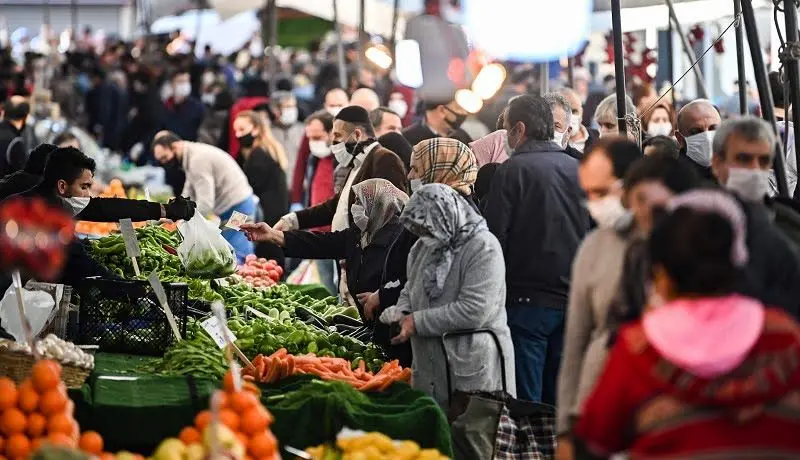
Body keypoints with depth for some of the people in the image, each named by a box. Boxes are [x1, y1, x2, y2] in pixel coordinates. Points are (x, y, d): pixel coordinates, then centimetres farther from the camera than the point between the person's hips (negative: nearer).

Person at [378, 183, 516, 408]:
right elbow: (410, 290, 26)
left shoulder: (483, 248, -13)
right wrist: (402, 312, 2)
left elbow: (474, 311, -20)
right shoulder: (425, 247, 13)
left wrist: (418, 322, -16)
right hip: (430, 368, 7)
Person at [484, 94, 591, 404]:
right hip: (573, 301, 6)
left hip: (528, 300, -6)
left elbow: (495, 237, -10)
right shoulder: (577, 168, 8)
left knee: (525, 402, -2)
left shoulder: (513, 170, -8)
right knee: (559, 400, 11)